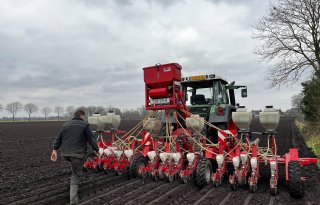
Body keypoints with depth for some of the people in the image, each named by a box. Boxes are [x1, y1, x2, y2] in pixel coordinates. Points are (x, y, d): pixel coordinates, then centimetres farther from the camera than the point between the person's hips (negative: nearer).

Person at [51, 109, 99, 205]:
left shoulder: (65, 125, 16)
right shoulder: (85, 125, -2)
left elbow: (58, 138, 13)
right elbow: (92, 139, -5)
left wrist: (55, 150, 13)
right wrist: (97, 150, 1)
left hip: (65, 153, 6)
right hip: (77, 153, -5)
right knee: (76, 175, 4)